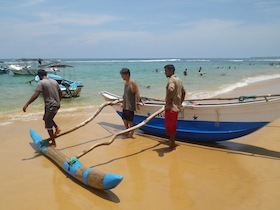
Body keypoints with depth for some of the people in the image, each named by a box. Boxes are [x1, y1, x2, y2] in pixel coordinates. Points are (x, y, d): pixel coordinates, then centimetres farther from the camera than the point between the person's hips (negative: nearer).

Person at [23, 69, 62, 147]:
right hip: (56, 105, 8)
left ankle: (53, 143, 10)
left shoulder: (41, 83, -10)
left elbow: (35, 95, -21)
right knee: (46, 118, 27)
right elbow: (60, 93, 18)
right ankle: (57, 128, 13)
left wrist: (26, 104, -21)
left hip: (50, 106, -8)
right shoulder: (54, 81, 11)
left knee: (48, 125, 4)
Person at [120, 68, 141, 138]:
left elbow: (137, 93, -18)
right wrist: (123, 102, 23)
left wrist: (137, 104, -20)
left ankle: (131, 133, 16)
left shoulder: (132, 83, -16)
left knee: (130, 120, 0)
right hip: (125, 105, 8)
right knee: (124, 118, 15)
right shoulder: (126, 83, 9)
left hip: (130, 105, -8)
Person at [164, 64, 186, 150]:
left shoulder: (171, 79, -15)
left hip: (171, 107, -10)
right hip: (177, 107, 10)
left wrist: (168, 100, -24)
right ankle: (172, 143, 28)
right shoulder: (179, 79, 16)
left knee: (170, 126, 0)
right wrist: (180, 102, 24)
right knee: (173, 126, 18)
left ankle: (172, 144, 7)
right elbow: (183, 92, 26)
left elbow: (171, 89, -37)